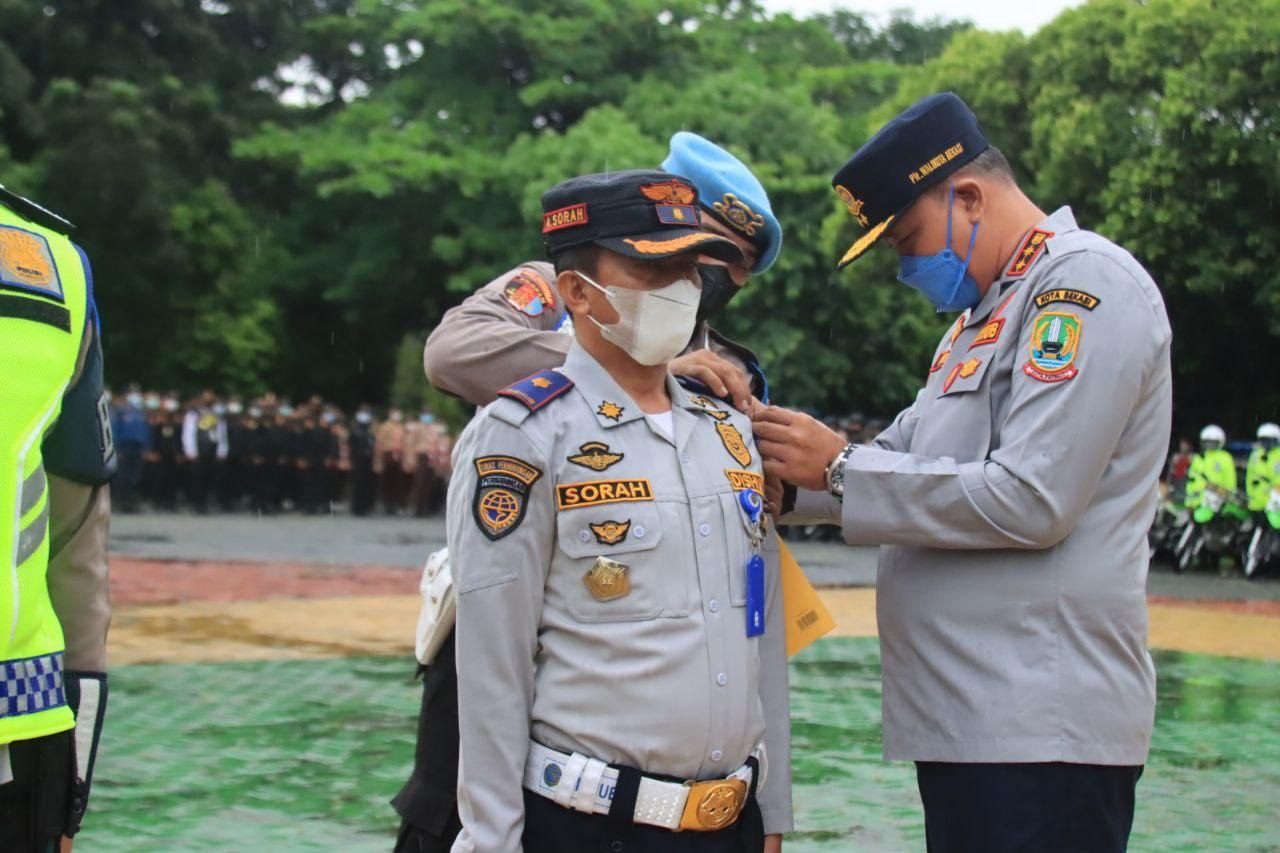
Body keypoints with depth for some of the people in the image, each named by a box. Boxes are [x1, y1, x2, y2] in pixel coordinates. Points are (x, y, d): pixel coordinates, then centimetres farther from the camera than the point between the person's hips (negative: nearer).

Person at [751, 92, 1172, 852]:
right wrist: (790, 470, 1)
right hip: (966, 722, 9)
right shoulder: (986, 314, 20)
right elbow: (910, 459, 18)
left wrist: (841, 470, -12)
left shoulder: (1088, 283, -10)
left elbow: (1029, 501, -19)